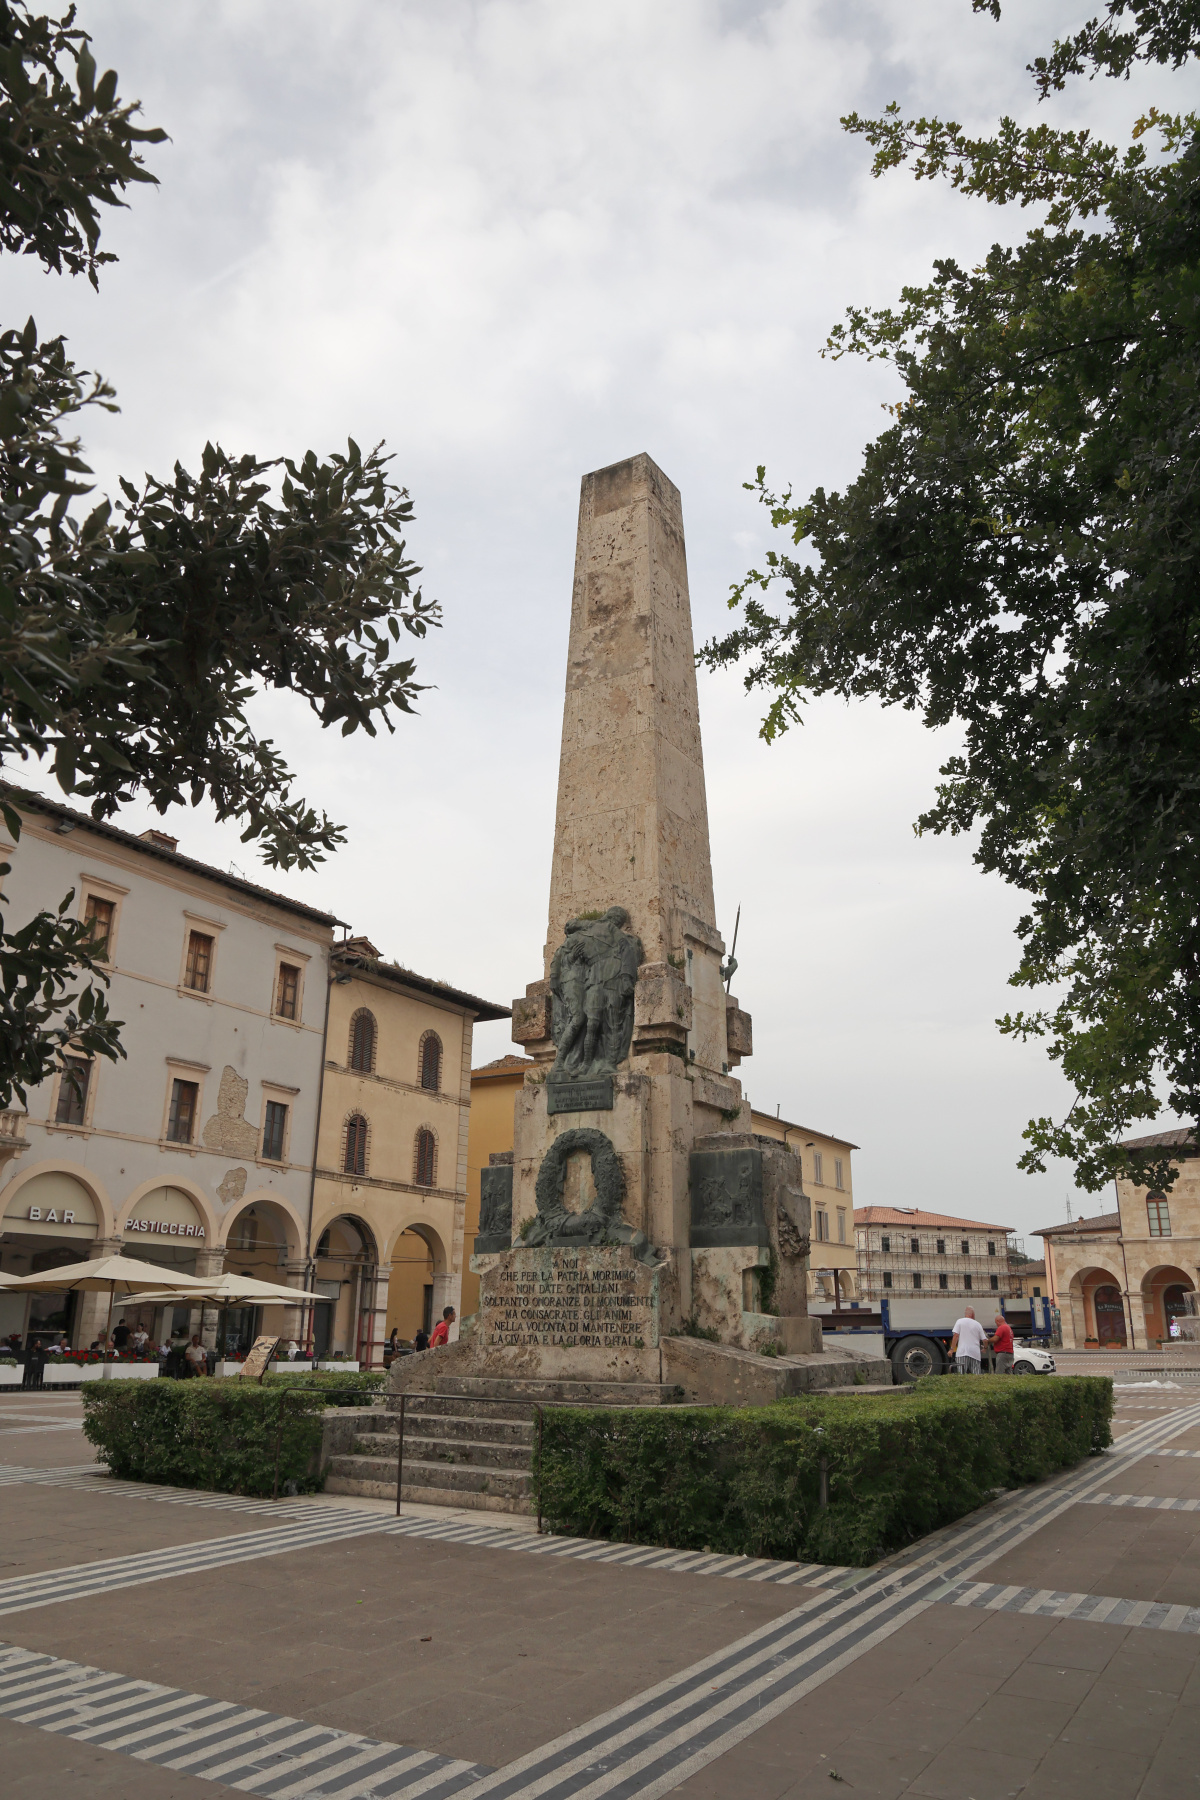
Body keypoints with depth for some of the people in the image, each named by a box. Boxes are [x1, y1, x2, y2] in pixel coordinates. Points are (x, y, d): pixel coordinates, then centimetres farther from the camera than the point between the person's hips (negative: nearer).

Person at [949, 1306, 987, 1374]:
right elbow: (985, 1340, 11)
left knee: (962, 1375, -3)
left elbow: (956, 1336, -5)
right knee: (975, 1376, 5)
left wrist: (952, 1349, -2)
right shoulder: (978, 1324, 11)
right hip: (975, 1353, 2)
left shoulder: (959, 1321, 4)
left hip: (962, 1352, -2)